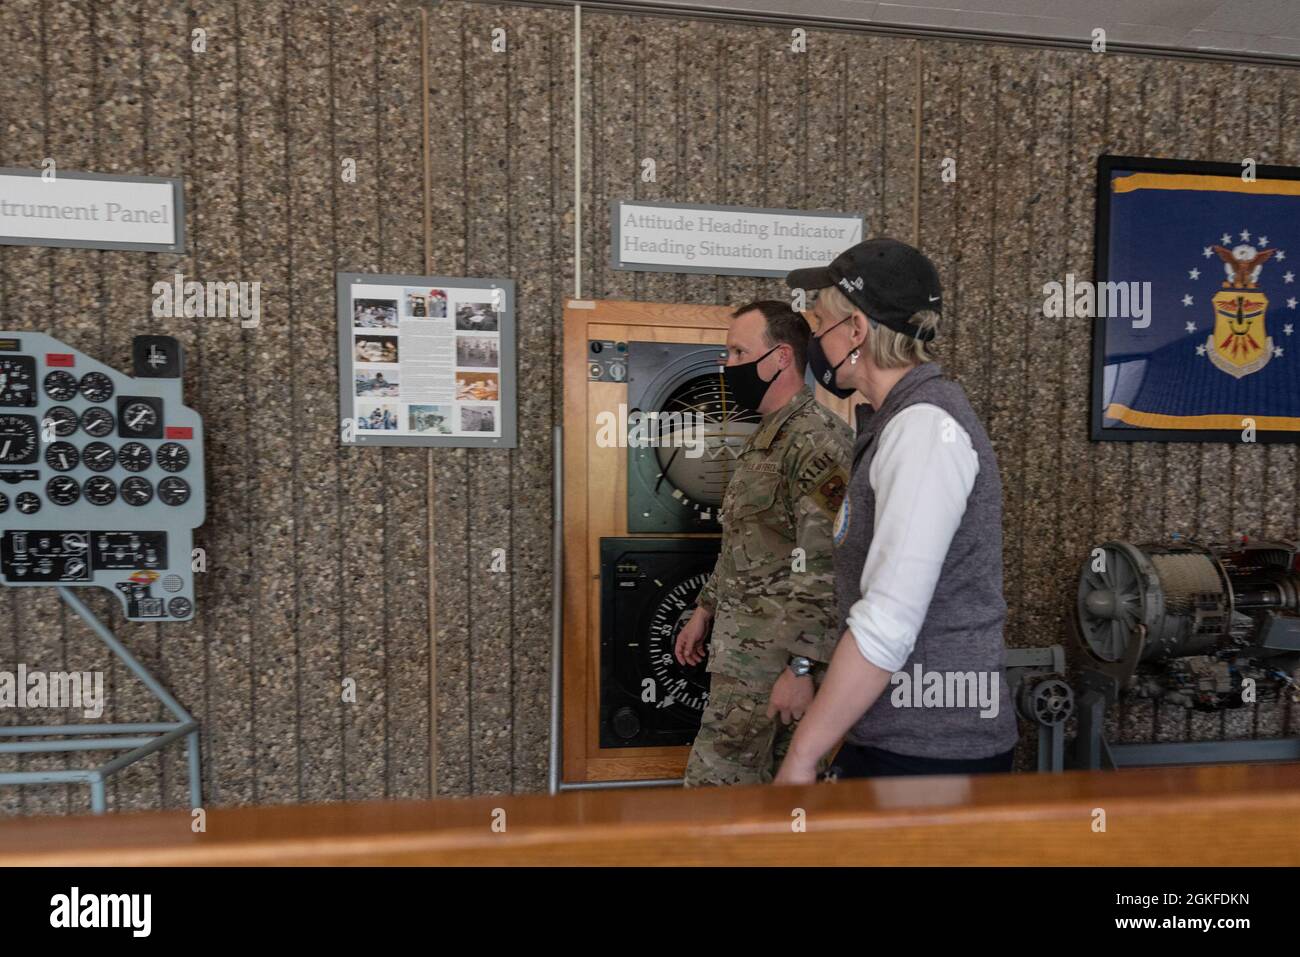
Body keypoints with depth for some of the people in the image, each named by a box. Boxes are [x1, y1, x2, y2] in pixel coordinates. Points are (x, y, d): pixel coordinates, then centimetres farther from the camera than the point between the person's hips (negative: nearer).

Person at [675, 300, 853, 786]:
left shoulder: (816, 441, -18)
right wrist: (705, 609, 21)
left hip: (769, 654, -9)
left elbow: (826, 568, -24)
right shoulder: (766, 436, 14)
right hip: (742, 646, 10)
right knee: (758, 788, 18)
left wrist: (803, 666, -24)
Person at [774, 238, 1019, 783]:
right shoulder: (896, 419, 13)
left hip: (929, 751, -9)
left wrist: (801, 757, -20)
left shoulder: (924, 426, -18)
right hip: (896, 737, 9)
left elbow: (887, 623, -25)